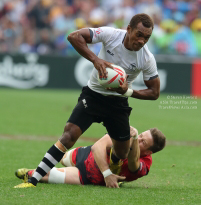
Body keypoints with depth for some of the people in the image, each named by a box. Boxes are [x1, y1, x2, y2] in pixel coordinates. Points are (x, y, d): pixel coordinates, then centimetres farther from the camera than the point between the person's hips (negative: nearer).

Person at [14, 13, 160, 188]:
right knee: (70, 133, -18)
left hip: (118, 102, 2)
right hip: (93, 94, -2)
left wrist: (128, 91, -23)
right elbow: (74, 36, -23)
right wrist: (95, 59, -34)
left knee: (122, 154, 4)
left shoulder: (147, 59, -16)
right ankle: (33, 179, -19)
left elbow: (154, 92, -7)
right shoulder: (111, 35, -20)